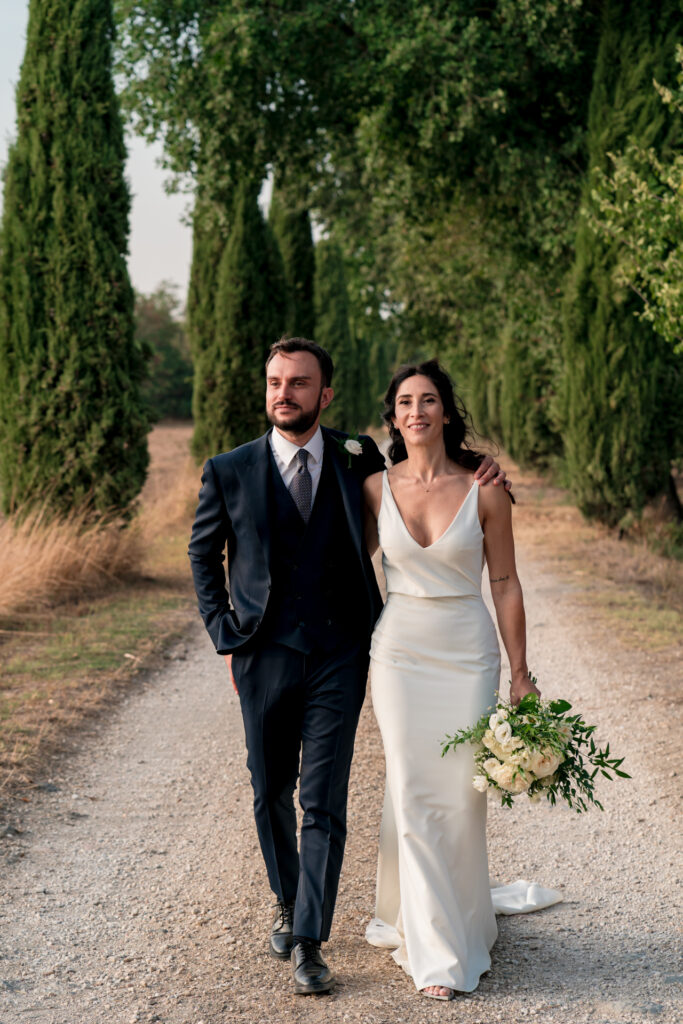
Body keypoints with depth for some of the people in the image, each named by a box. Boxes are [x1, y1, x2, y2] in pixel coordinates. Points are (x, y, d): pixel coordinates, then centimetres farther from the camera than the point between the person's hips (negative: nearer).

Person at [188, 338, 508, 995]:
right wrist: (224, 634, 5)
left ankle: (309, 943, 4)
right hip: (264, 657, 1)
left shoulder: (358, 461, 1)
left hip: (338, 657, -1)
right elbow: (203, 553, 13)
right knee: (271, 793, 13)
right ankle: (287, 904, 36)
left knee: (324, 802, -4)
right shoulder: (230, 471, 0)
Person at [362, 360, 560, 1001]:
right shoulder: (376, 489, 1)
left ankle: (457, 925, 24)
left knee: (461, 795, 1)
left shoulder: (483, 490, -4)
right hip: (400, 651, 1)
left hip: (468, 653, -1)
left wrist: (521, 675, -1)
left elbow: (505, 586, -1)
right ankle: (434, 948, 12)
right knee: (411, 793, 0)